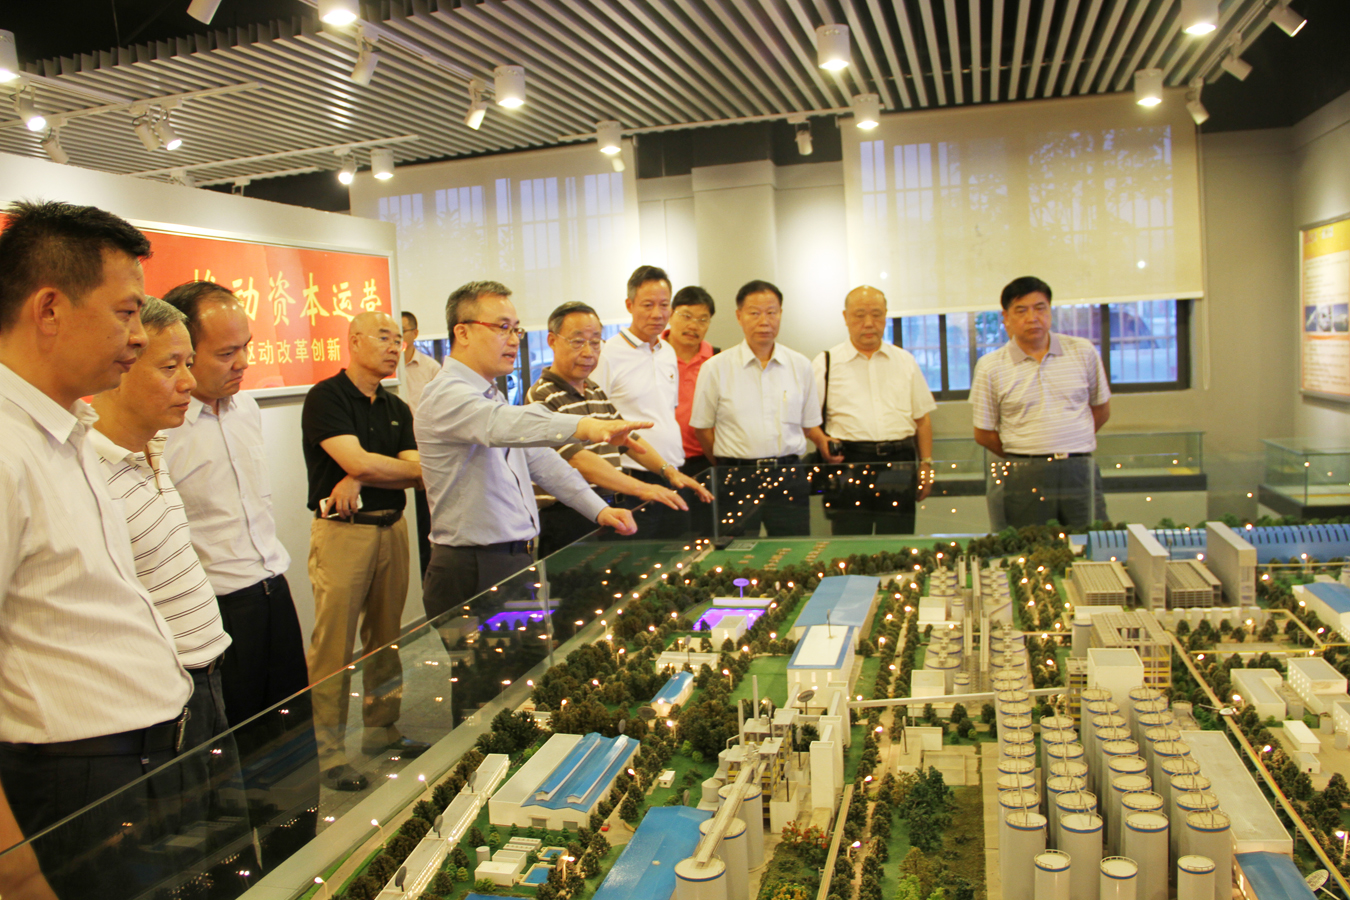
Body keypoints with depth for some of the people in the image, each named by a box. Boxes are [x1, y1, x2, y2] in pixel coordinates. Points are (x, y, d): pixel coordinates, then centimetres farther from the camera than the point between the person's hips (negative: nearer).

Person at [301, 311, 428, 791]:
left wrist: (362, 480, -12)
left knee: (386, 634, 13)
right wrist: (404, 468, -2)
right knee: (334, 643, -4)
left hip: (392, 527, 7)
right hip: (341, 532, -6)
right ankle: (328, 750, 6)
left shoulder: (397, 409, 14)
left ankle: (381, 729, 26)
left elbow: (418, 475, 2)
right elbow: (357, 460, -18)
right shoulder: (326, 397, -6)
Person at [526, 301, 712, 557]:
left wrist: (668, 470, 7)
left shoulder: (597, 394, 16)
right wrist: (641, 488, -27)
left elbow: (628, 436, 23)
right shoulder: (542, 398, -13)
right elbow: (577, 459, -23)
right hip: (566, 520, -8)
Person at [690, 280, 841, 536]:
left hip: (789, 477, 2)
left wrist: (824, 444, -2)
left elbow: (809, 424, 16)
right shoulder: (715, 368, 1)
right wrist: (727, 466, 5)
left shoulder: (800, 366, 9)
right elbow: (703, 427, 5)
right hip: (737, 481, -2)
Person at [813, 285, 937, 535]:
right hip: (849, 467, -2)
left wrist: (926, 464, 9)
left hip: (899, 468, 3)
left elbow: (922, 418, 16)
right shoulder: (825, 364, 4)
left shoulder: (905, 362, 14)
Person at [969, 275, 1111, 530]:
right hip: (1025, 480, -1)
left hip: (1080, 472, 1)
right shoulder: (990, 367, 2)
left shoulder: (1084, 352, 7)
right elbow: (983, 434, 7)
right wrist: (1024, 456, 6)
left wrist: (1068, 446, 11)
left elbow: (1101, 410, 17)